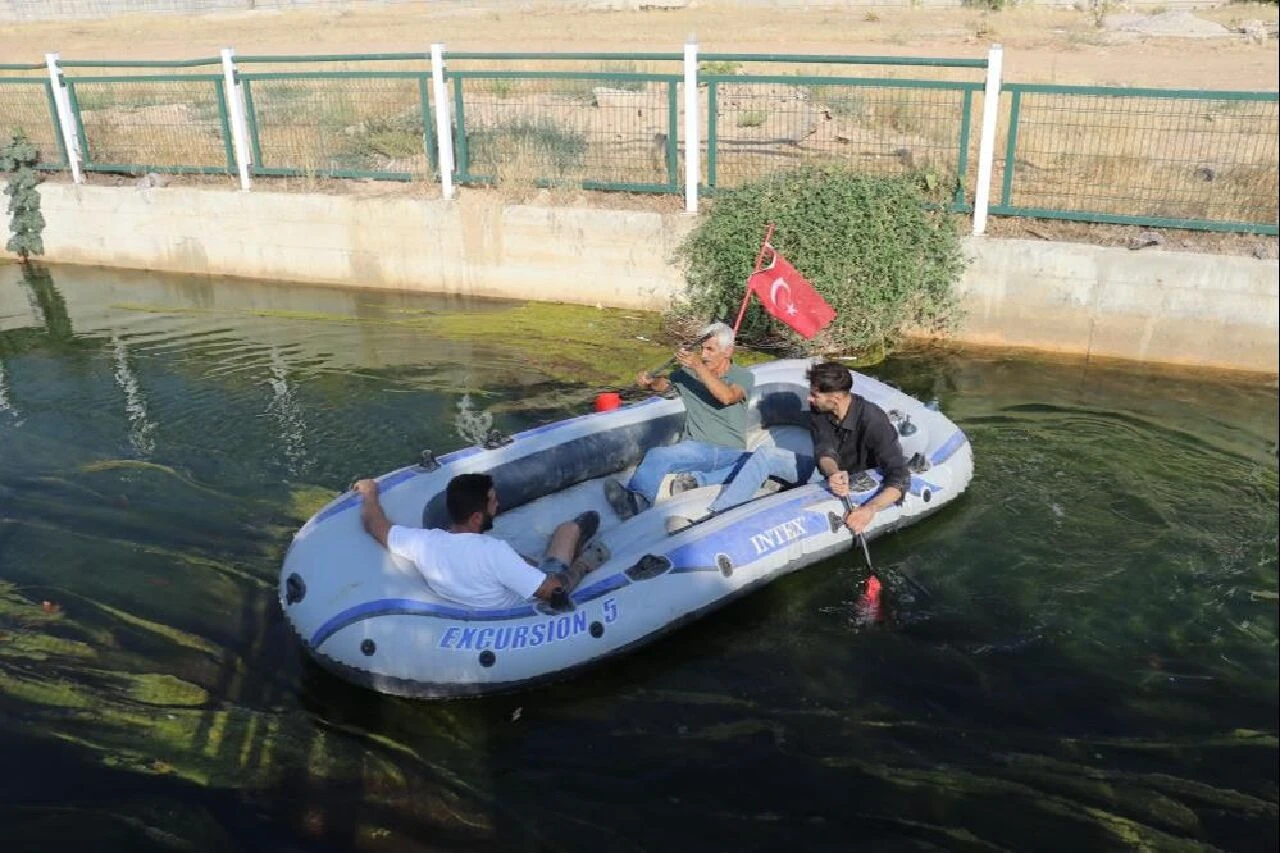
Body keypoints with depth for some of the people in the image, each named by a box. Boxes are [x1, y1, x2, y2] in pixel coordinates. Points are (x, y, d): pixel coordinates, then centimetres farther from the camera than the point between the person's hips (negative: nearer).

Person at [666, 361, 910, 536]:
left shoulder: (872, 420, -30)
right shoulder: (818, 410, -12)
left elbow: (900, 477, -35)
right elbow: (824, 450, -23)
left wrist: (870, 509, -52)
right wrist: (833, 472, -49)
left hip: (860, 481, -6)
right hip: (829, 472, 6)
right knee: (766, 455, -16)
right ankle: (712, 517, -25)